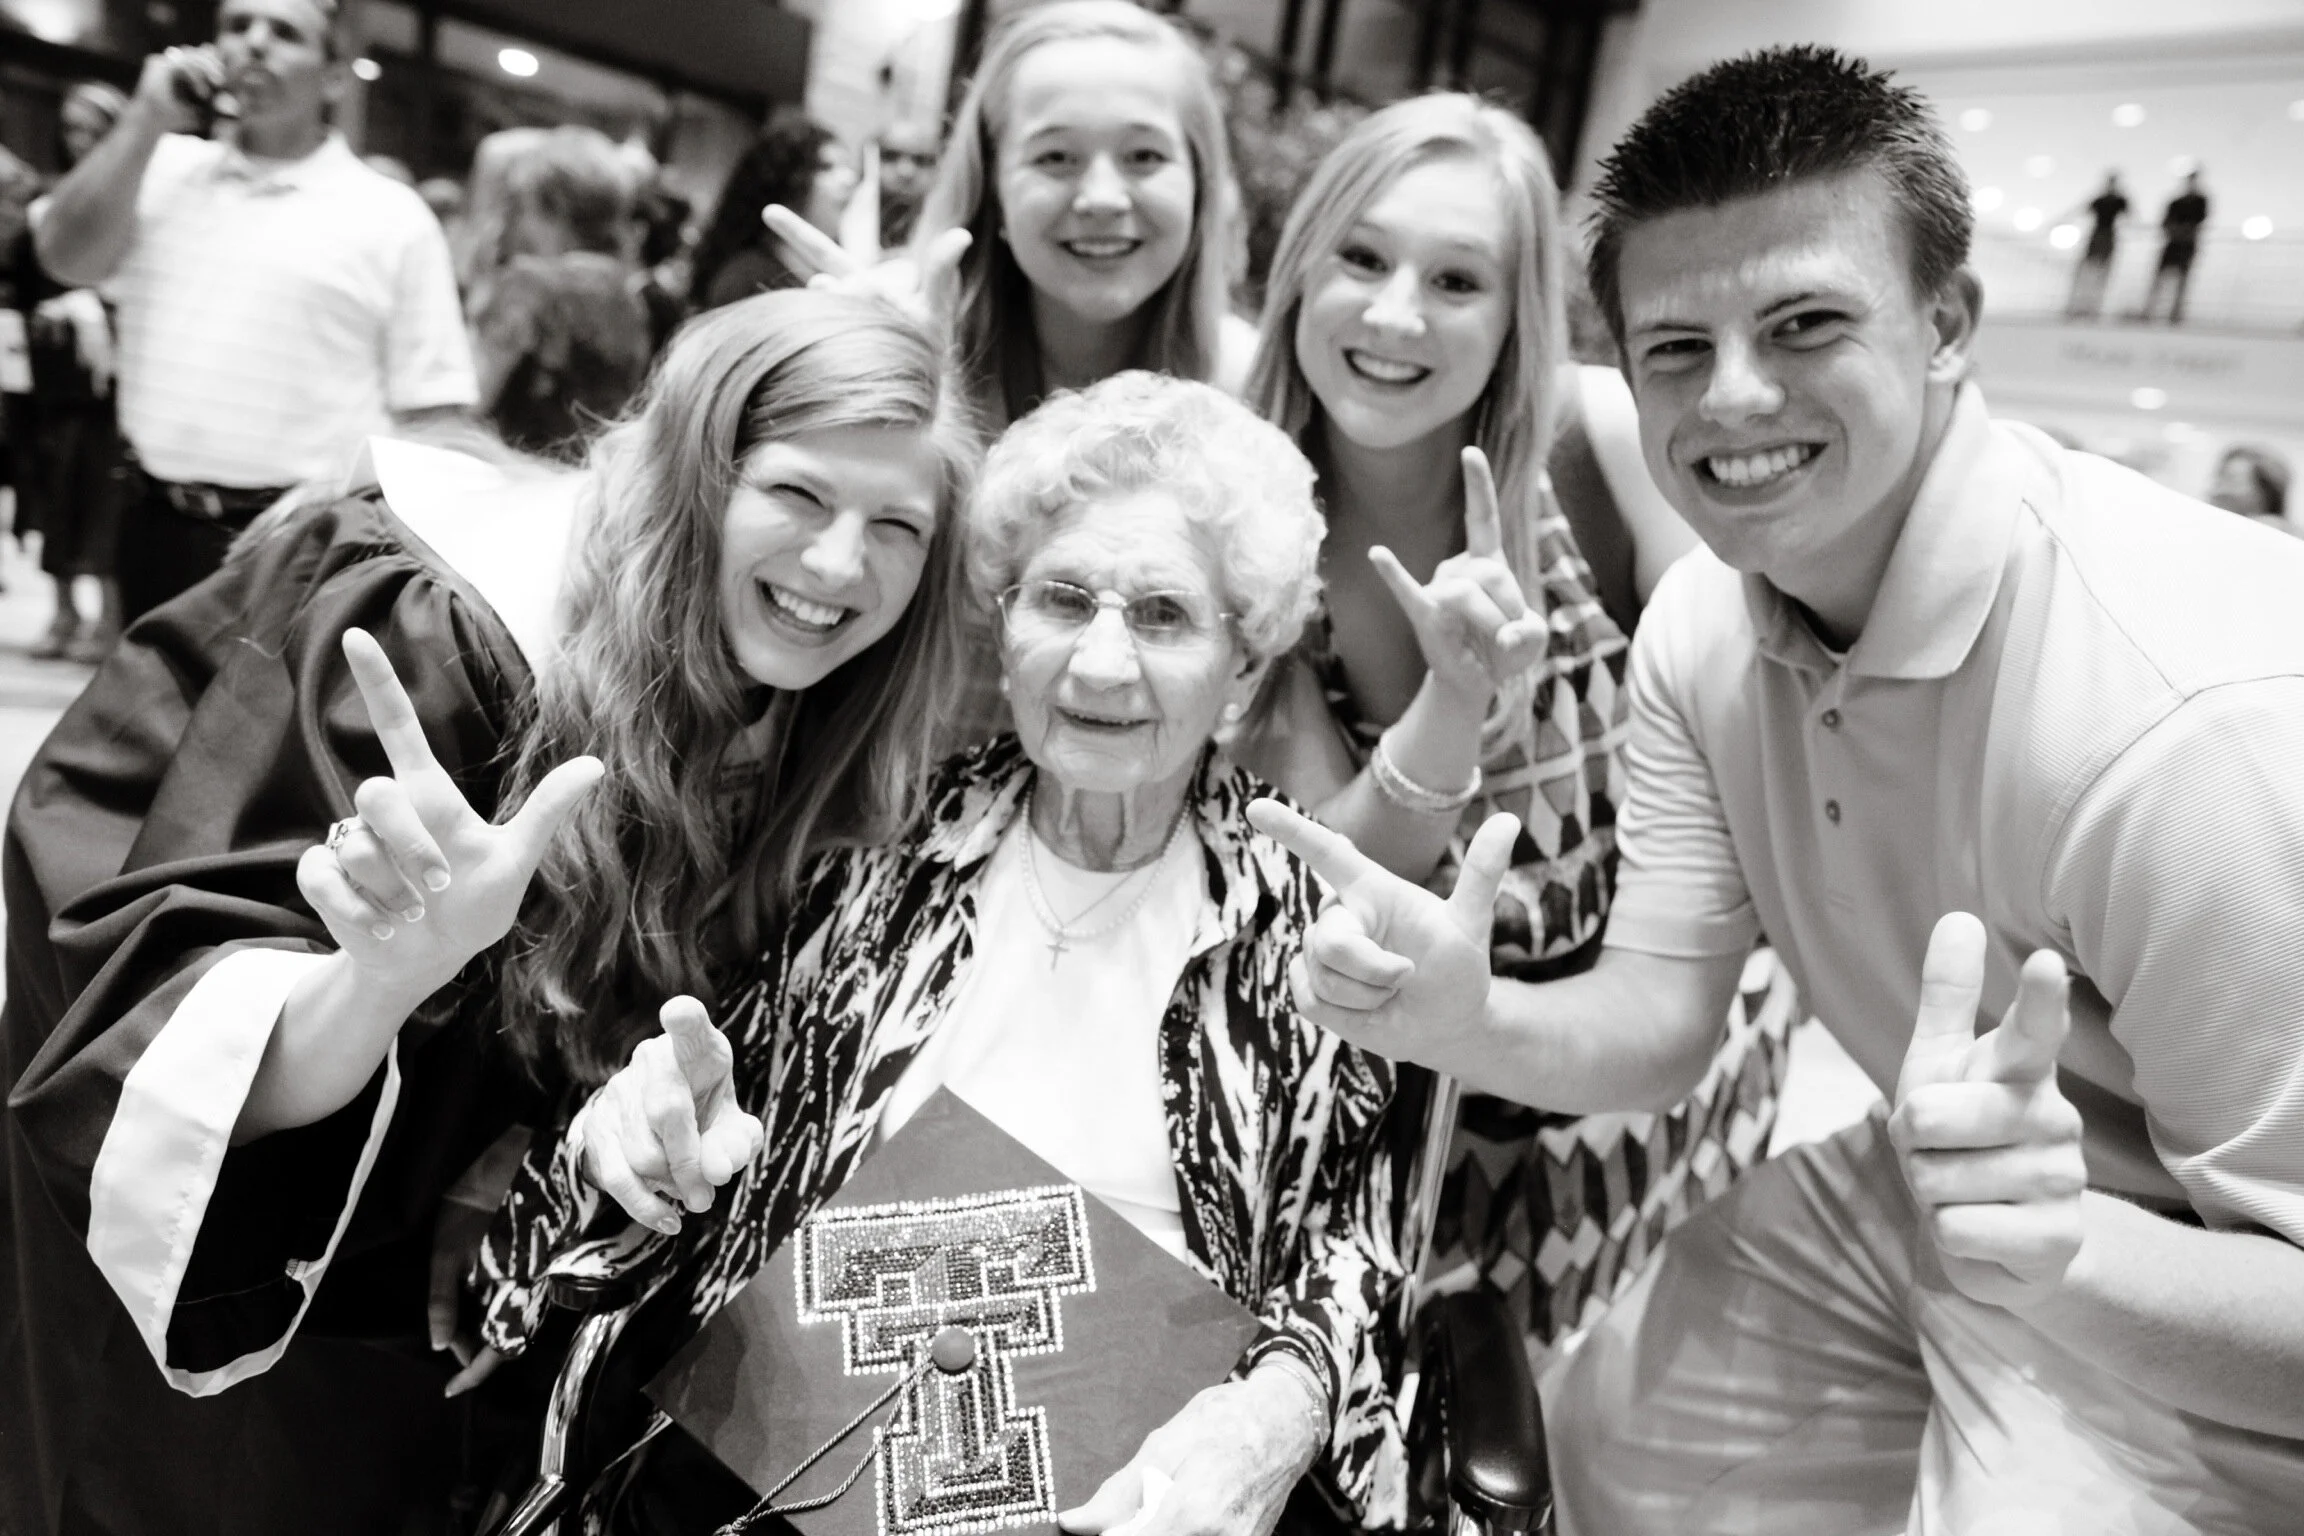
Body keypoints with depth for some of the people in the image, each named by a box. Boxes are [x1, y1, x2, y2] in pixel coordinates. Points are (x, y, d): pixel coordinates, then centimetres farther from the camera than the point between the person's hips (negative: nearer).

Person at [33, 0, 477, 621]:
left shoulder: (392, 216, -1)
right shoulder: (163, 168, 13)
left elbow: (429, 415, -5)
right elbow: (69, 259, -2)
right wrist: (148, 118, -3)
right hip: (159, 528, 5)